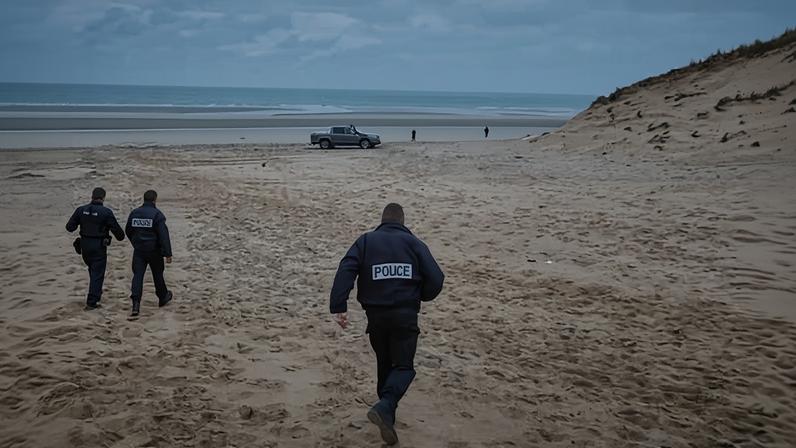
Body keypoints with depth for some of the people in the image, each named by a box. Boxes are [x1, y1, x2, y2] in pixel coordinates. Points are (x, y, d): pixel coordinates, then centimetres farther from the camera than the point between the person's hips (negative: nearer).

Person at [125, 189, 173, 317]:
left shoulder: (134, 213, 4)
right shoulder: (157, 214, -12)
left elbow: (128, 231, 16)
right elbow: (163, 235, -18)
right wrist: (168, 254, -17)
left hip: (138, 250, 3)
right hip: (154, 250, -3)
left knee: (137, 275, 0)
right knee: (158, 275, 14)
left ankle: (136, 303, -14)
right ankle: (163, 297, 33)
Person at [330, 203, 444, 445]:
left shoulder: (365, 241, 7)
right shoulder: (414, 243, 5)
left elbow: (345, 271, -8)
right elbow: (436, 279, -3)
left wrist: (338, 307, -12)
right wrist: (418, 297, 17)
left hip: (376, 315, 2)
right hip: (406, 315, -2)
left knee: (384, 364, 20)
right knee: (404, 367, 3)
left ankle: (387, 415, 25)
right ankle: (384, 407, -21)